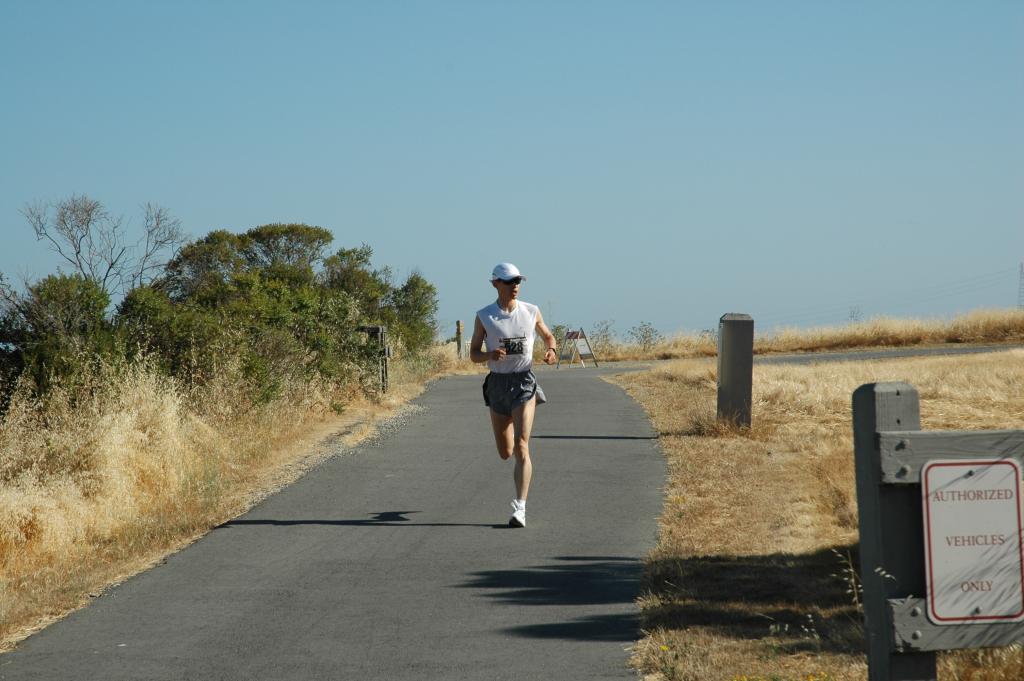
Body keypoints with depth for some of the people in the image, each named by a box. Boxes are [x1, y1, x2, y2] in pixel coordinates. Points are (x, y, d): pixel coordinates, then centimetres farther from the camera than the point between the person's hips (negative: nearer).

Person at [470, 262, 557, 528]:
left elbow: (548, 335, 17)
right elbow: (474, 354, 1)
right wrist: (490, 354, -21)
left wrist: (551, 351, -5)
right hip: (497, 383, 2)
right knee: (505, 453, 12)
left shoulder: (531, 312, 0)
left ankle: (520, 509, -20)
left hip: (524, 382, -2)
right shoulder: (483, 317, -2)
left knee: (520, 447, -16)